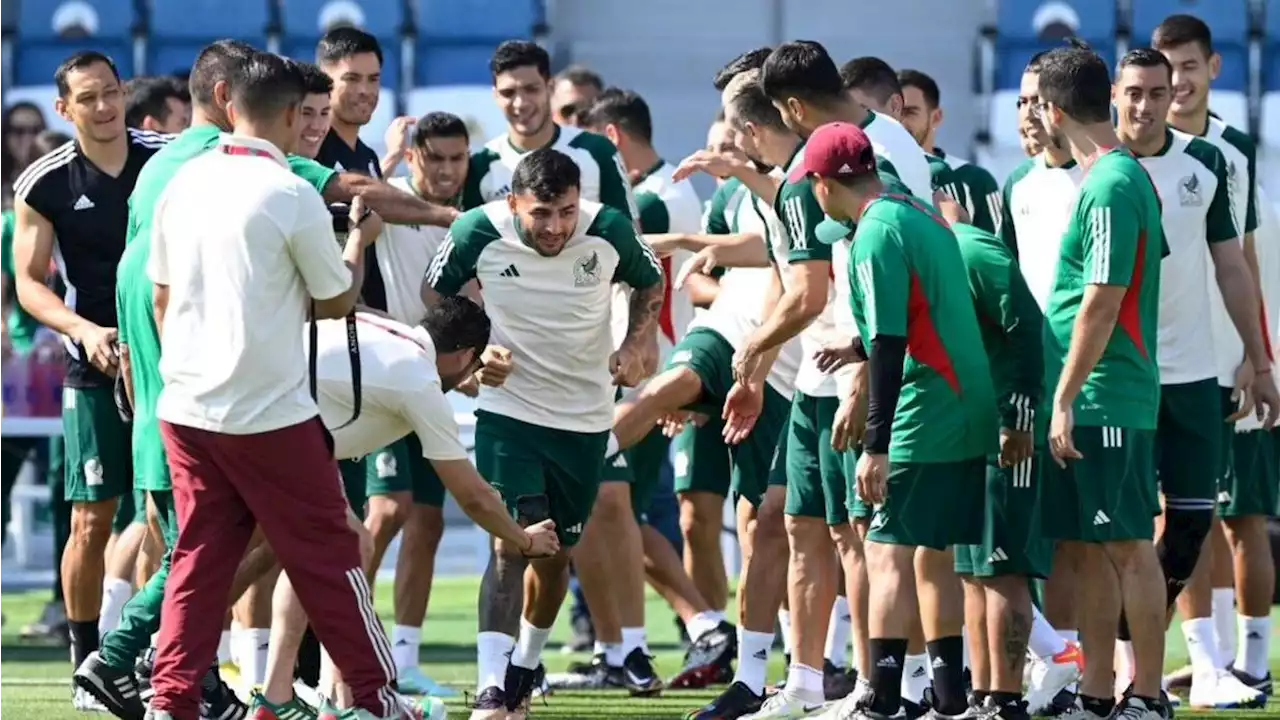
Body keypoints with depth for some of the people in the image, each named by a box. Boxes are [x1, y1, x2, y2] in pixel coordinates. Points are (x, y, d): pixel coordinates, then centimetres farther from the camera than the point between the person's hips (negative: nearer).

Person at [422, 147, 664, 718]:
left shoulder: (610, 232, -13)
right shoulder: (478, 233, -16)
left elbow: (650, 285, 9)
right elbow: (434, 293, 4)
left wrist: (635, 346, -6)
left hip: (586, 417, 3)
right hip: (508, 409, -3)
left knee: (556, 553, 13)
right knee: (510, 544, -17)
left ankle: (524, 667, 35)